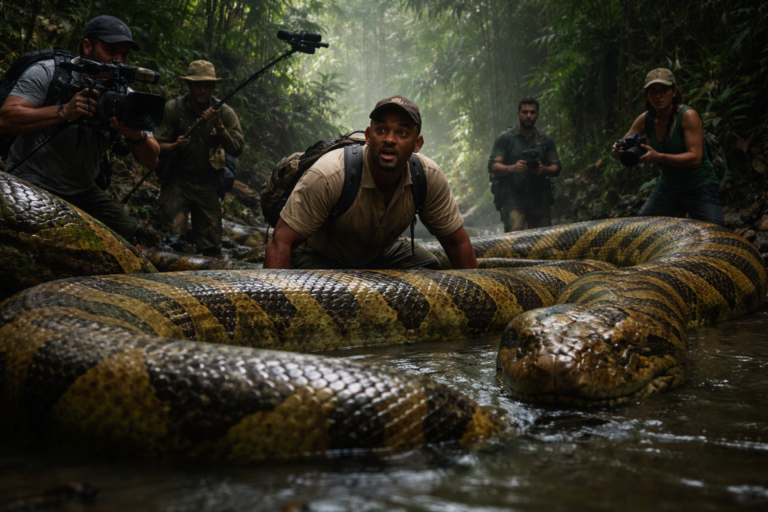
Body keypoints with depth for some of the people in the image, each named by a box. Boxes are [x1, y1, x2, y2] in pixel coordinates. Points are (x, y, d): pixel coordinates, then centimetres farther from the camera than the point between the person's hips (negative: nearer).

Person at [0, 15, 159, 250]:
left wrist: (136, 135, -27)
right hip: (32, 185, -4)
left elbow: (150, 161, -4)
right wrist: (64, 111, -31)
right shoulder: (47, 73, -9)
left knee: (131, 246, 0)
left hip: (83, 193, 5)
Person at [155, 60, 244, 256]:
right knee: (174, 239, -19)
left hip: (207, 183, 2)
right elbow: (157, 149, -9)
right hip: (177, 179, -2)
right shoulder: (173, 108, -7)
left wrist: (218, 126, -21)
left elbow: (236, 150, -9)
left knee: (212, 249, 1)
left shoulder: (225, 113, -1)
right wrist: (175, 147, -29)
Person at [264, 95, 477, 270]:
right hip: (318, 257, -5)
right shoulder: (328, 176, -34)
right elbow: (281, 242, -33)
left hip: (380, 252, 5)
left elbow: (457, 242, -10)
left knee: (430, 266, -16)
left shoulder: (429, 177, -20)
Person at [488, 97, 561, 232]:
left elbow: (556, 168, 12)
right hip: (512, 197, -3)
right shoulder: (505, 138, 5)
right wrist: (513, 168, -21)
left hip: (539, 199, 3)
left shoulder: (545, 140, 14)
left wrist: (544, 170, -12)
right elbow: (492, 166, -2)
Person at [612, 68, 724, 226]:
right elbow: (621, 148, 0)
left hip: (700, 188, -5)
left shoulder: (688, 116, -19)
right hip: (668, 187, 5)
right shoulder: (645, 120, -4)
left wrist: (659, 157, -40)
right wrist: (617, 151, -26)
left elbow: (695, 157, -27)